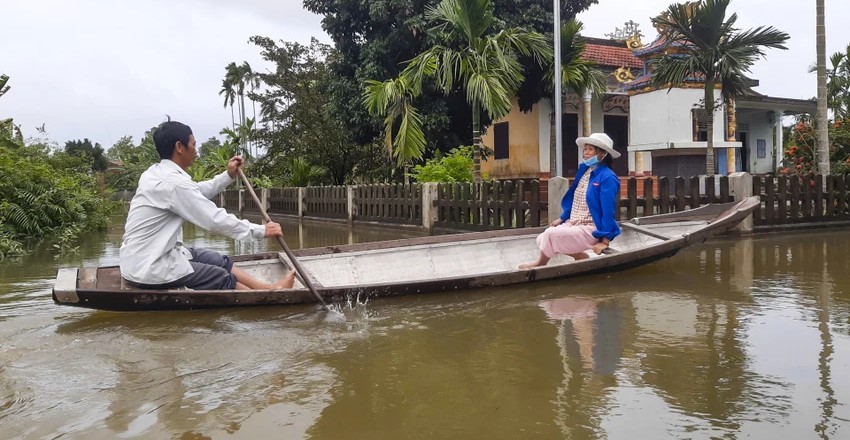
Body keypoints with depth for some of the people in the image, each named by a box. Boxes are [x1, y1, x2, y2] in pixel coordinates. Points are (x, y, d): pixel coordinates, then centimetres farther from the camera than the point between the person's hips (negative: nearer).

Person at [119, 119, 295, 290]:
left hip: (143, 258, 10)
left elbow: (196, 193, 24)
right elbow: (216, 220, -21)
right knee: (221, 278, 2)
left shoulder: (157, 172, 9)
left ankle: (269, 288, 21)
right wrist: (262, 230, -12)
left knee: (217, 260, 14)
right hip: (147, 268, -10)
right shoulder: (173, 182, -23)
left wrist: (228, 176, 17)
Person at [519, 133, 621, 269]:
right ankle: (582, 258, 9)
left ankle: (541, 263, 5)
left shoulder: (607, 177, -17)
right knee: (541, 239, 1)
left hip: (591, 230, -9)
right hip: (573, 224, 9)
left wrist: (605, 240, -22)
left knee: (550, 234, -24)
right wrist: (562, 218, 15)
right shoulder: (584, 170, 9)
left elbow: (608, 211, -21)